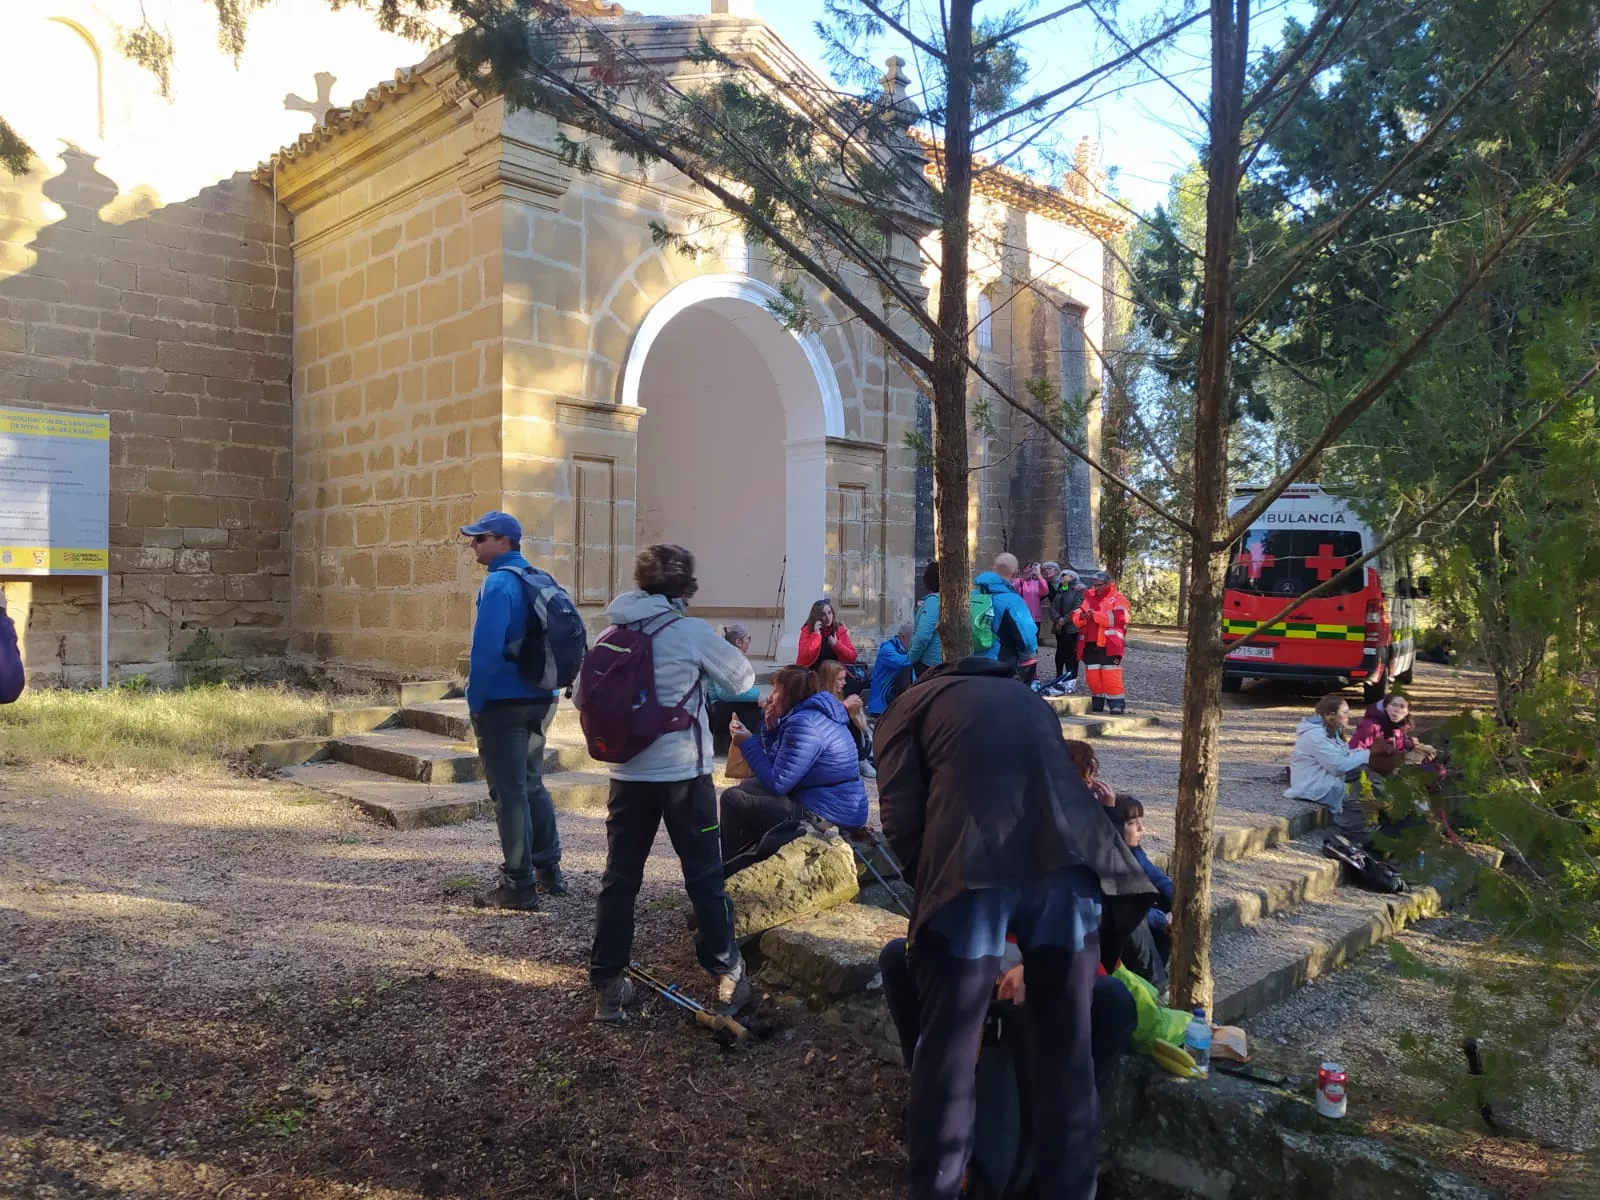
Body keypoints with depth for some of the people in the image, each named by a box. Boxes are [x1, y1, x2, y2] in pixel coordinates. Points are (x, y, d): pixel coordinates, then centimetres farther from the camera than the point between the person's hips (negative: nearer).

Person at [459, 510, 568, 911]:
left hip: (503, 702, -9)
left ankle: (519, 886, 3)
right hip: (540, 699, 9)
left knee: (509, 792, -2)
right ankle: (549, 870, 26)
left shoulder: (499, 583, -15)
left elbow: (486, 649, -21)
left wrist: (474, 702, -11)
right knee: (532, 784, 19)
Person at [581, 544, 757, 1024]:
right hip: (684, 772, -3)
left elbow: (582, 699, 7)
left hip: (628, 774, 3)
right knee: (705, 876, 9)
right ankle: (726, 975, 20)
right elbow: (743, 680, 1)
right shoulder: (692, 632, -10)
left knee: (618, 879, 9)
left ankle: (608, 987, 12)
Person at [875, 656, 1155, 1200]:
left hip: (974, 865, -4)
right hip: (1069, 856, 4)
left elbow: (900, 815, 7)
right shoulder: (1030, 699, 35)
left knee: (948, 1048, 9)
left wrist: (931, 881, 21)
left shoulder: (911, 705, 22)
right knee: (1068, 1043, 16)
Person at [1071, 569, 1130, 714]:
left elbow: (1119, 618, -17)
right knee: (1092, 674, 7)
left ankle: (1117, 702, -2)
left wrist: (1096, 615, -20)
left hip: (1109, 644, -5)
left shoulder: (1118, 598, 0)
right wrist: (1081, 616, -15)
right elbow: (1075, 616, 9)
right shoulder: (1089, 597, 16)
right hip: (1091, 643, 5)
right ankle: (1098, 702, 18)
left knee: (1110, 675, -9)